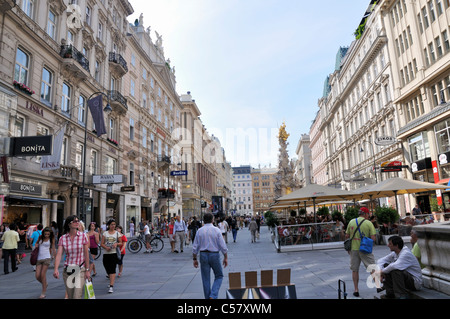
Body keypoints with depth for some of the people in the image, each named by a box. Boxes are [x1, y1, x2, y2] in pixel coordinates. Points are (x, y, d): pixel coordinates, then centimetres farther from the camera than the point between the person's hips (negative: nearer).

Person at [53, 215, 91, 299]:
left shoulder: (83, 236, -6)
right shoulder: (62, 238, -2)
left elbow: (86, 254, -3)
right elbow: (59, 254, -11)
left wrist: (87, 270, -3)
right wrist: (56, 269, -25)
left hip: (80, 270, -2)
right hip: (67, 270, 2)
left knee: (77, 296, -10)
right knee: (70, 296, 13)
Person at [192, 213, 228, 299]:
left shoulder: (199, 231, -1)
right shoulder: (216, 230, -7)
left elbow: (195, 247, 1)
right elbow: (223, 246, -7)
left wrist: (195, 259, 10)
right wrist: (226, 258, 2)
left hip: (203, 255, 2)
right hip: (214, 255, -2)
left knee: (206, 279, 12)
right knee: (219, 276, 14)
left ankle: (207, 297, 18)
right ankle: (213, 296, -1)